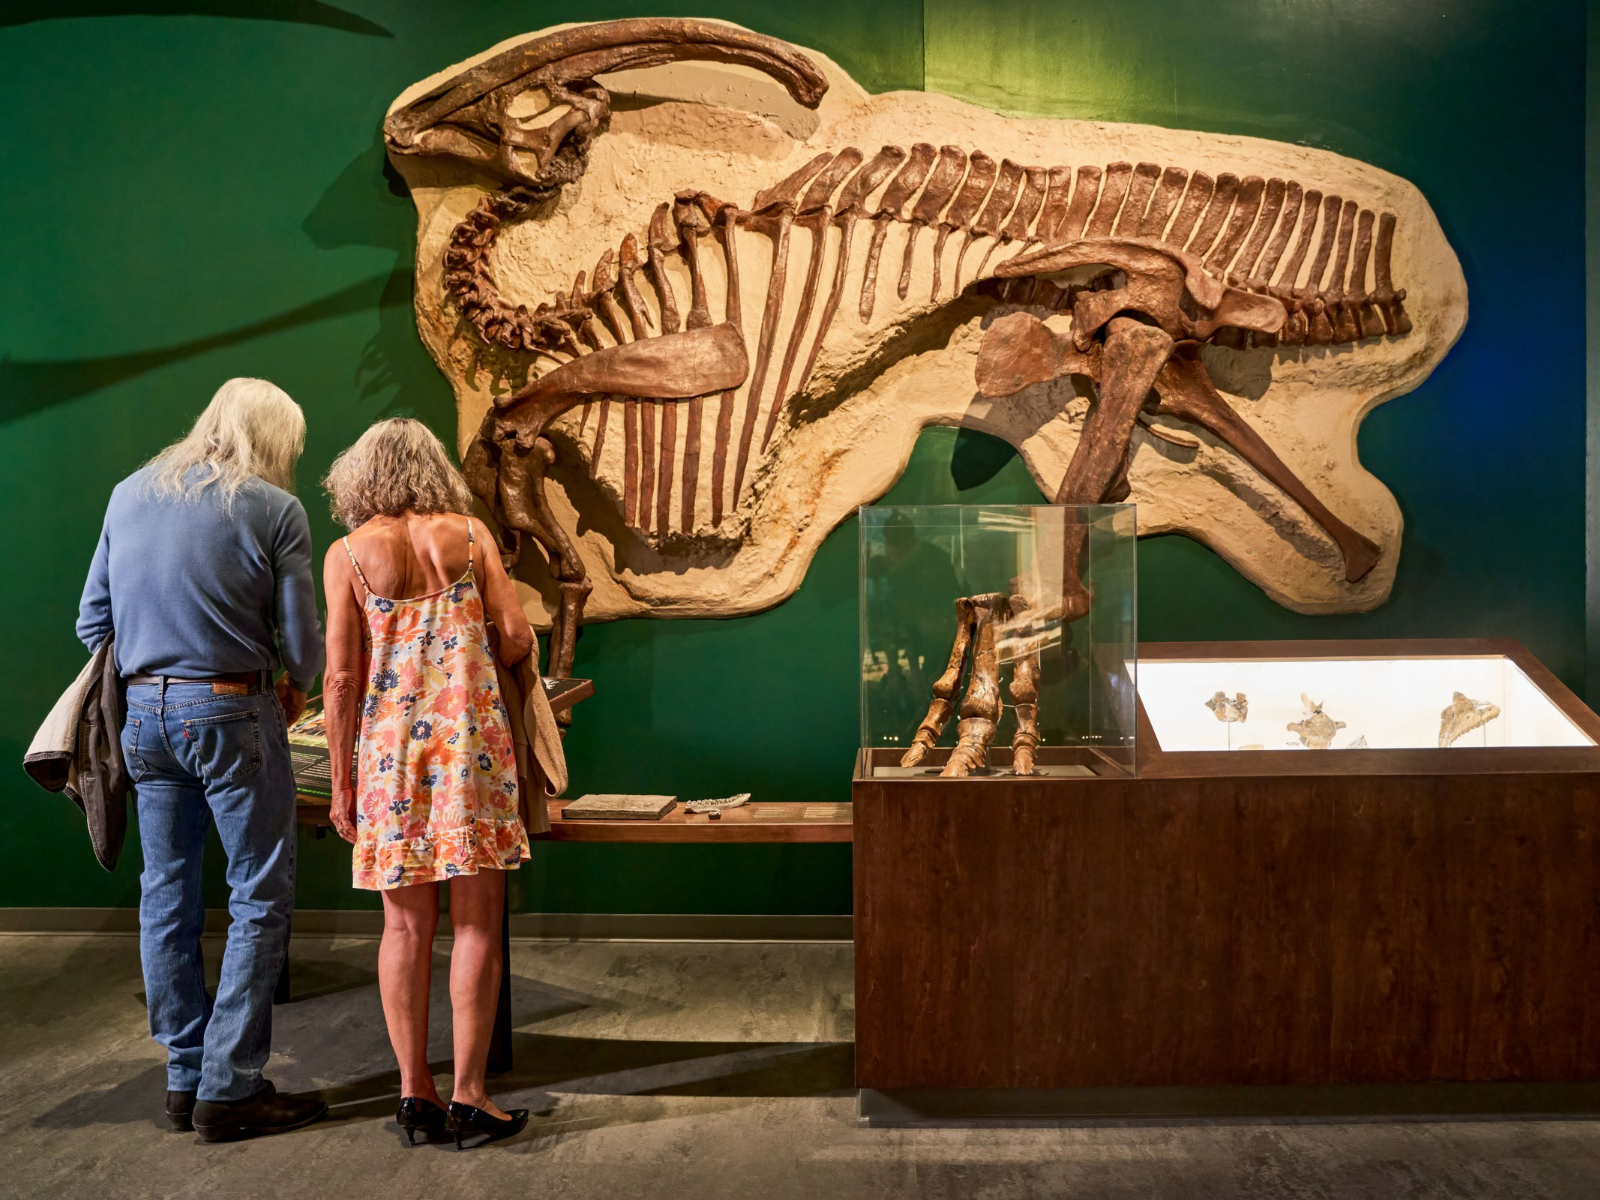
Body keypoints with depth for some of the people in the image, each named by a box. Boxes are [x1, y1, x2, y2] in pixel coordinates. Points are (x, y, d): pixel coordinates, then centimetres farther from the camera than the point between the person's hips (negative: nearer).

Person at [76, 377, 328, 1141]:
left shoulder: (129, 495, 9)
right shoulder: (274, 510, -7)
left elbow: (91, 622, 11)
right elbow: (302, 642, -7)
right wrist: (295, 691, 13)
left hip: (143, 714, 6)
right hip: (230, 714, -6)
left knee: (166, 897, 12)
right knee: (260, 899, 2)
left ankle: (185, 1079, 22)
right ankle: (230, 1090, 4)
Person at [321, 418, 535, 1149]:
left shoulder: (348, 554, 3)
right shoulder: (469, 533, 5)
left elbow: (341, 677, -1)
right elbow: (517, 637, 0)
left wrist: (341, 781, 5)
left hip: (390, 741, 1)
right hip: (472, 735, 0)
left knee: (406, 926, 9)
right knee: (476, 923, 3)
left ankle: (415, 1091, 14)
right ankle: (468, 1095, 6)